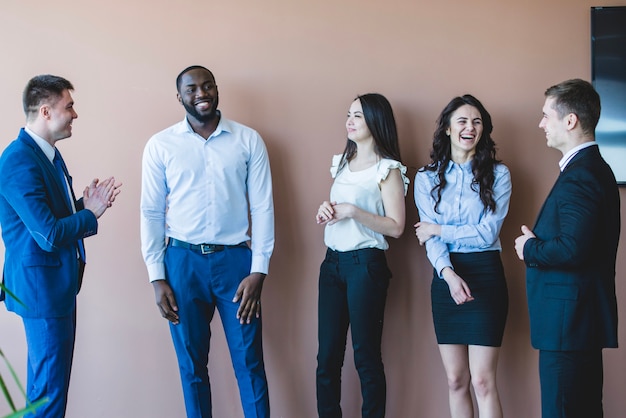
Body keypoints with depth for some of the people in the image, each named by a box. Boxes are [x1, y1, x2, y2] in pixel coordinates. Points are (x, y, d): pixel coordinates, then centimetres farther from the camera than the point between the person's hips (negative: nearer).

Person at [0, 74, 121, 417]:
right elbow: (49, 235, -25)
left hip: (56, 280, 10)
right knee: (50, 384, -1)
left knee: (49, 378, 19)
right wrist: (91, 213, -10)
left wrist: (84, 204, -2)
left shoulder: (46, 152, 9)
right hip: (41, 283, -10)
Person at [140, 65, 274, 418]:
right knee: (191, 365, 10)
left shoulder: (248, 140, 1)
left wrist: (258, 271, -6)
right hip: (183, 261, 1)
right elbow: (151, 213, 3)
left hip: (235, 259, 0)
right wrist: (157, 277, -2)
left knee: (249, 362, 4)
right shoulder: (160, 145, 1)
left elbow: (263, 208, 0)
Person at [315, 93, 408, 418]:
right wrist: (326, 209, 3)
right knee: (327, 355, 5)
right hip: (332, 262, 6)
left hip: (366, 265, -6)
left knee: (366, 355, -2)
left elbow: (396, 227, -12)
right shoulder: (342, 162, 15)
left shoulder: (387, 169, -6)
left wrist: (354, 211, -18)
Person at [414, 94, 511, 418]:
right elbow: (430, 238, -3)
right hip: (445, 277, 3)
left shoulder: (497, 174, 1)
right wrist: (449, 274, -20)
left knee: (482, 381, -8)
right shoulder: (427, 178, 6)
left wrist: (438, 230, -5)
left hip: (485, 276, -3)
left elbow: (487, 233, -8)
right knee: (456, 381, 7)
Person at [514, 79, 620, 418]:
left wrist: (530, 249, -11)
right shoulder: (593, 168, 15)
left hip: (568, 320, -11)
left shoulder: (580, 176, -18)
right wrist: (537, 244, 5)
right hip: (582, 316, 11)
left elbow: (572, 249, -28)